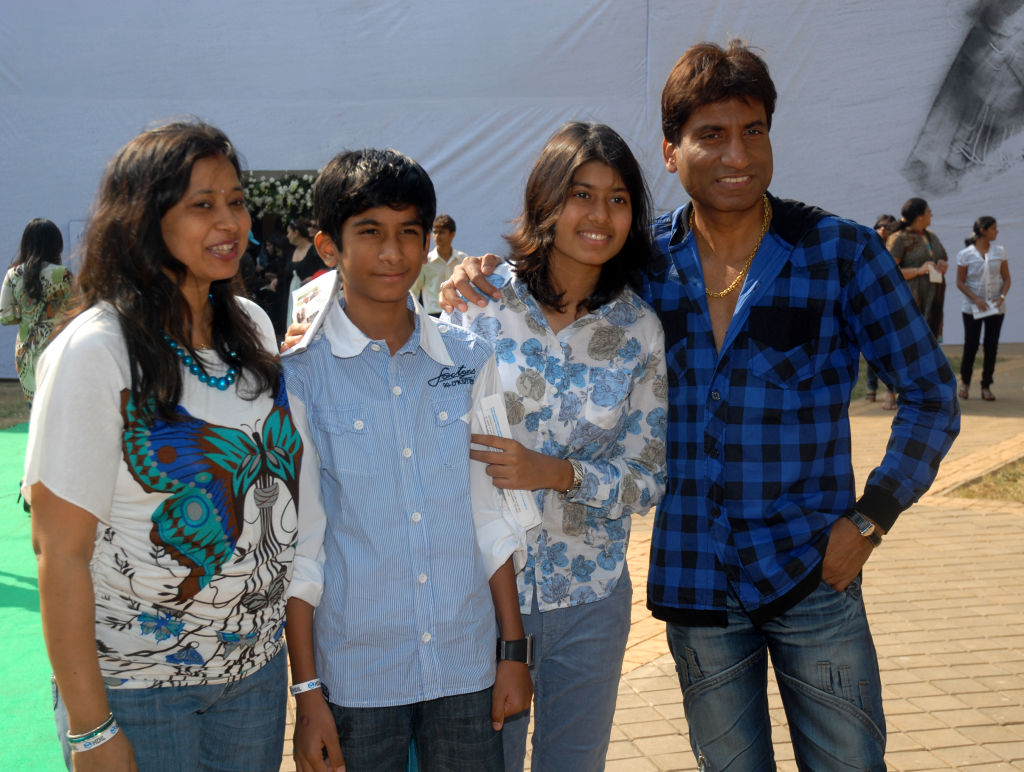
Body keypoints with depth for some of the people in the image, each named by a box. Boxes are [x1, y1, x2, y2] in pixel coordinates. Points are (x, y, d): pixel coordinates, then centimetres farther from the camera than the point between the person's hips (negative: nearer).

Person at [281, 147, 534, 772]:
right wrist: (307, 693, -5)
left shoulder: (469, 359, 3)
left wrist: (514, 649, 6)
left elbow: (492, 514, 7)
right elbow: (297, 542, -5)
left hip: (467, 664, 3)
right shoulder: (299, 372, -7)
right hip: (354, 675, -2)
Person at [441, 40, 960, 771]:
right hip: (694, 581, 2)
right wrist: (477, 286, -10)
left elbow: (931, 394, 1)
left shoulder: (841, 252, -7)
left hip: (812, 569, -2)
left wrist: (871, 518, -7)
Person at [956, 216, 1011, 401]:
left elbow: (1006, 278, 7)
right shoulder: (965, 255, -6)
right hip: (972, 308, -3)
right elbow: (960, 282, -4)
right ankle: (964, 382, 19)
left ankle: (986, 386, 12)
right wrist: (976, 299, -16)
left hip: (996, 307, 3)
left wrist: (1002, 297, -11)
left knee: (991, 347, 2)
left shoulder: (999, 252, 3)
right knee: (970, 345, -3)